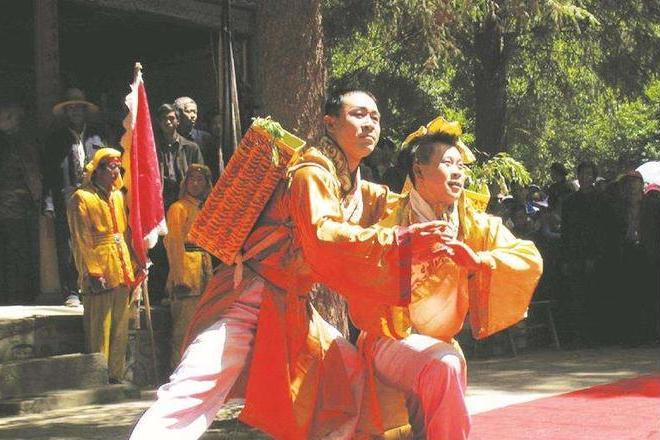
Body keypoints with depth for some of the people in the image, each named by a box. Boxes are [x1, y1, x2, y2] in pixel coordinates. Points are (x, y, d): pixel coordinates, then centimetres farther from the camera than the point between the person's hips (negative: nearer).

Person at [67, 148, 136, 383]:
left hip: (122, 272, 7)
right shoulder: (82, 198, -5)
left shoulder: (118, 196, 17)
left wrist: (132, 265, 11)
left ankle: (116, 375, 18)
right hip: (100, 274, -7)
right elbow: (81, 240, -10)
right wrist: (92, 272, -16)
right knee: (99, 331, -4)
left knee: (120, 330, 10)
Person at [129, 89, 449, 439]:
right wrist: (399, 242, -38)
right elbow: (324, 237, -31)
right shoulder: (313, 173, -14)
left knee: (354, 377, 9)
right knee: (195, 393, -23)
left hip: (292, 307, 9)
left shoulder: (361, 192, 13)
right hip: (251, 300, -9)